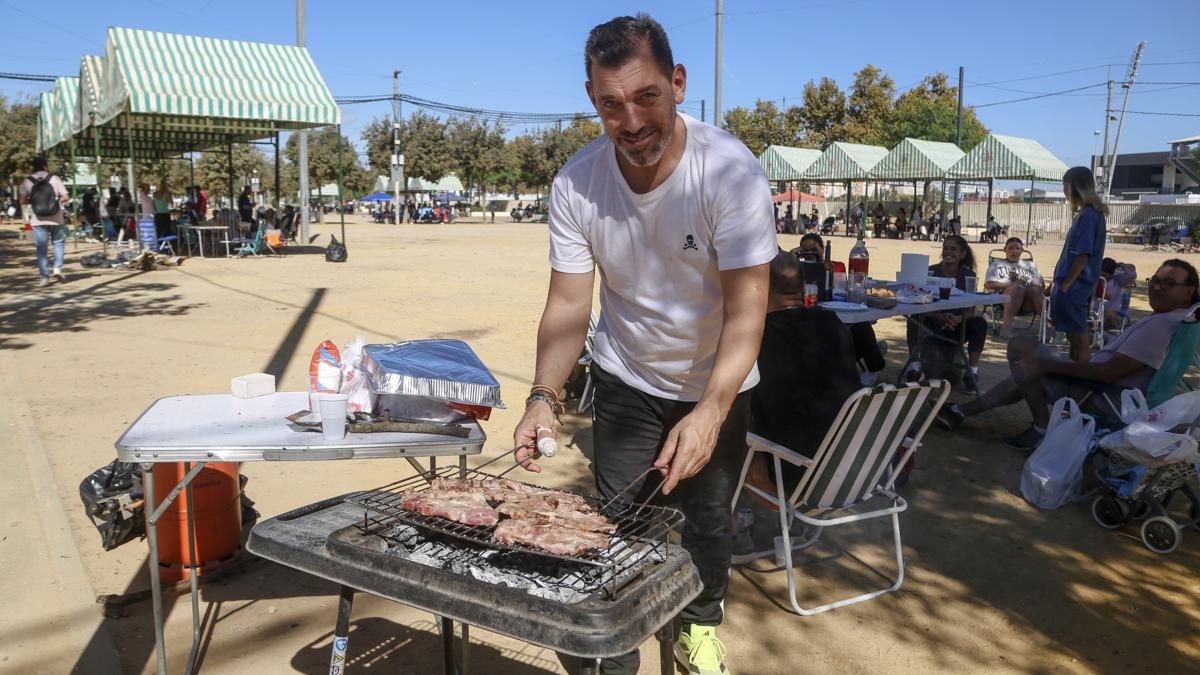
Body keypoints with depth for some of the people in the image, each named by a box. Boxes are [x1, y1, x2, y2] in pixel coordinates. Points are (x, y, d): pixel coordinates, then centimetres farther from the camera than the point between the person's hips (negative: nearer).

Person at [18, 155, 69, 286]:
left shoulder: (27, 181, -1)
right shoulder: (54, 179, -3)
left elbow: (23, 201, -4)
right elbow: (65, 197, -7)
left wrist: (32, 201, 15)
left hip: (38, 221, 1)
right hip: (55, 219, -1)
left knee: (42, 248, 5)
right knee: (58, 243, 17)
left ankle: (45, 277, 5)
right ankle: (57, 268, 1)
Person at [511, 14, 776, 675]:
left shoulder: (730, 171, -26)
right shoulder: (575, 184, -18)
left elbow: (747, 308, -28)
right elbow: (568, 304, -16)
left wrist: (709, 413, -40)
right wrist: (544, 397, -31)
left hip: (716, 388, -1)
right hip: (625, 380, 2)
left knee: (707, 522, 11)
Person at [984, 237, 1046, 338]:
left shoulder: (1029, 265, 36)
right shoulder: (997, 264, 28)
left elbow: (1042, 284, 22)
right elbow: (988, 284, 9)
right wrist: (1011, 283, -4)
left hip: (1028, 302, 2)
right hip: (1006, 296, -2)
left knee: (1035, 289, -34)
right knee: (1018, 287, -37)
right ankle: (1006, 327, -48)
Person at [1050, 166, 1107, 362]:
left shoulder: (1088, 215, -15)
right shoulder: (1086, 213, 13)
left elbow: (1083, 255, -19)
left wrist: (1065, 285, -15)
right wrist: (1058, 283, 19)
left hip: (1074, 287, -9)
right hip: (1074, 286, 9)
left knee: (1078, 337, -3)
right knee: (1074, 336, 14)